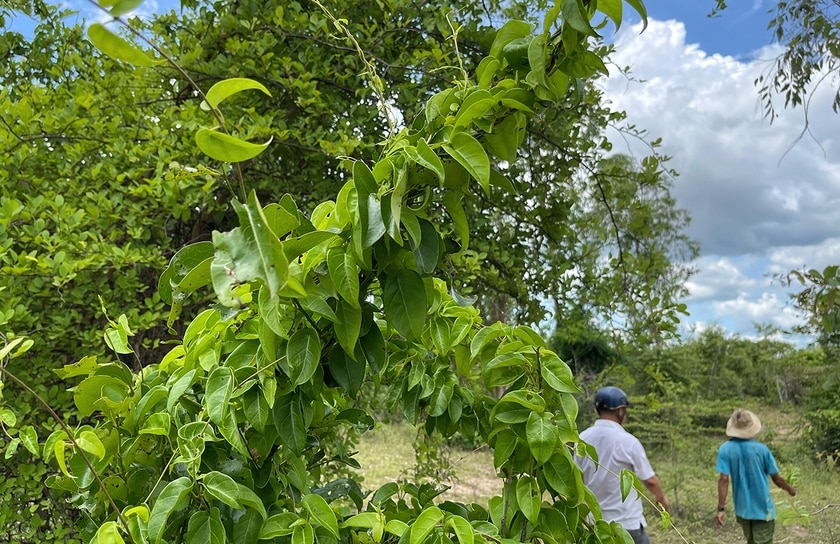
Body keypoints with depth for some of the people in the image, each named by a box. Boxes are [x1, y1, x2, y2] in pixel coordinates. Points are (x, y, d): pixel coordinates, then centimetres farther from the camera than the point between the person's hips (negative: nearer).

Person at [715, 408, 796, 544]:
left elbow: (723, 479, -16)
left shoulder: (725, 449, -10)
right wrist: (789, 489, 19)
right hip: (762, 508, -2)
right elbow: (776, 478, -2)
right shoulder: (761, 449, -12)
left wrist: (721, 508, -14)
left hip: (742, 508, 3)